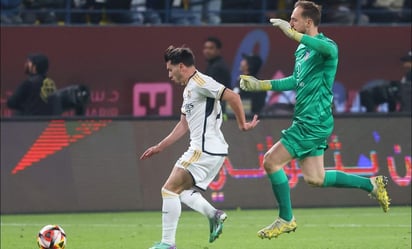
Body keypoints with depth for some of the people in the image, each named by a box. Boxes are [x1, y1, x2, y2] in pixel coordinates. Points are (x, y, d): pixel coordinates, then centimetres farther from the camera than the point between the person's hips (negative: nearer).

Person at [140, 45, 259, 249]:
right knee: (182, 191, 15)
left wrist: (242, 124, -13)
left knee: (170, 189, -8)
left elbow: (232, 97, -20)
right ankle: (213, 215, -3)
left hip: (206, 150, -10)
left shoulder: (200, 83, -12)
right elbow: (184, 125, 27)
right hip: (201, 150, 10)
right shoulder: (189, 89, 19)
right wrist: (160, 147, 28)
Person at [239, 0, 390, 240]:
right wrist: (260, 85, 25)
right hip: (307, 121, 10)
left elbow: (330, 49, -42)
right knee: (315, 178, 10)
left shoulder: (325, 46, -15)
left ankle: (286, 219, 3)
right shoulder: (302, 50, 14)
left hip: (314, 122, -10)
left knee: (271, 161, -9)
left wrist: (293, 34, -45)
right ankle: (372, 184, 20)